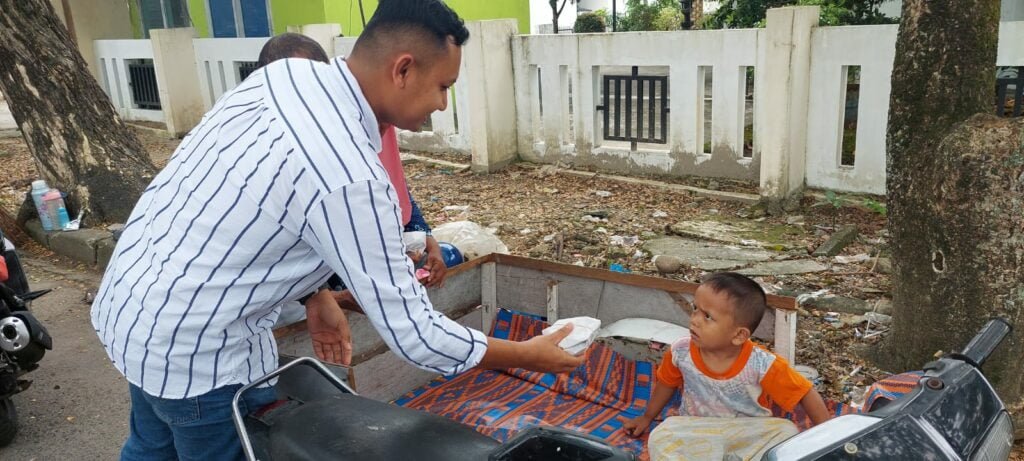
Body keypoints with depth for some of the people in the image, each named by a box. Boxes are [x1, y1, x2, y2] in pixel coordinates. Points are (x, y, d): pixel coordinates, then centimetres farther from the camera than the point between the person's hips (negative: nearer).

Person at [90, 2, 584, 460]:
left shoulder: (281, 73, -6)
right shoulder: (348, 178, -31)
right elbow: (411, 333, -24)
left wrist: (314, 293, 11)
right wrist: (531, 356, -12)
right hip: (193, 349, -8)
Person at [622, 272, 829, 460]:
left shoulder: (761, 365, -25)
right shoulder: (680, 353, -16)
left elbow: (806, 394, -14)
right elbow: (667, 383, 5)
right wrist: (648, 417, 18)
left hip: (748, 433, 0)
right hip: (697, 431, 1)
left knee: (787, 432, -26)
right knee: (661, 438, -27)